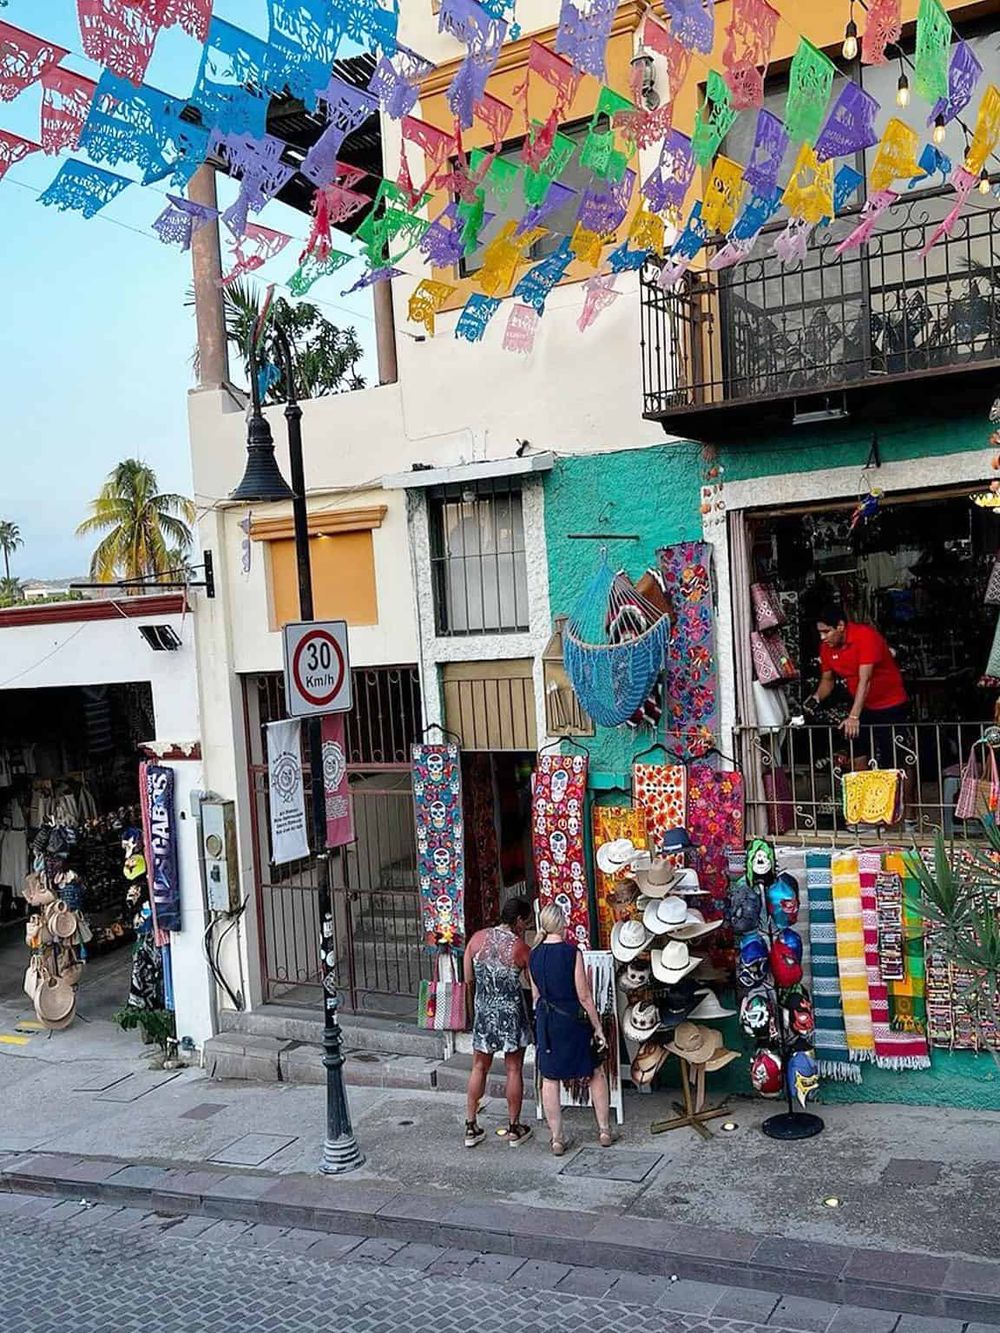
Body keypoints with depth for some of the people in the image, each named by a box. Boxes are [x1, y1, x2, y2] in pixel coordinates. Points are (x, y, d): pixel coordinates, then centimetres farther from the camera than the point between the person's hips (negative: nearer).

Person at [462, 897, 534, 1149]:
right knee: (514, 1070, 9)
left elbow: (468, 981, 5)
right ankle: (514, 1129, 18)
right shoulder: (520, 947, -13)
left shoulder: (477, 938, -3)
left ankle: (471, 1127, 18)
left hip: (483, 1012, 3)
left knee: (479, 1068, 15)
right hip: (511, 1013, -3)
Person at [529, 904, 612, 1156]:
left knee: (550, 1079, 10)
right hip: (573, 1020, -4)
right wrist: (598, 1027, -5)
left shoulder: (534, 955, 0)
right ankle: (604, 1131, 21)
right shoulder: (572, 952, -16)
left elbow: (536, 995, 9)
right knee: (597, 1073, 15)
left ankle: (557, 1139, 15)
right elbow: (584, 996, -14)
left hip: (545, 1020, 4)